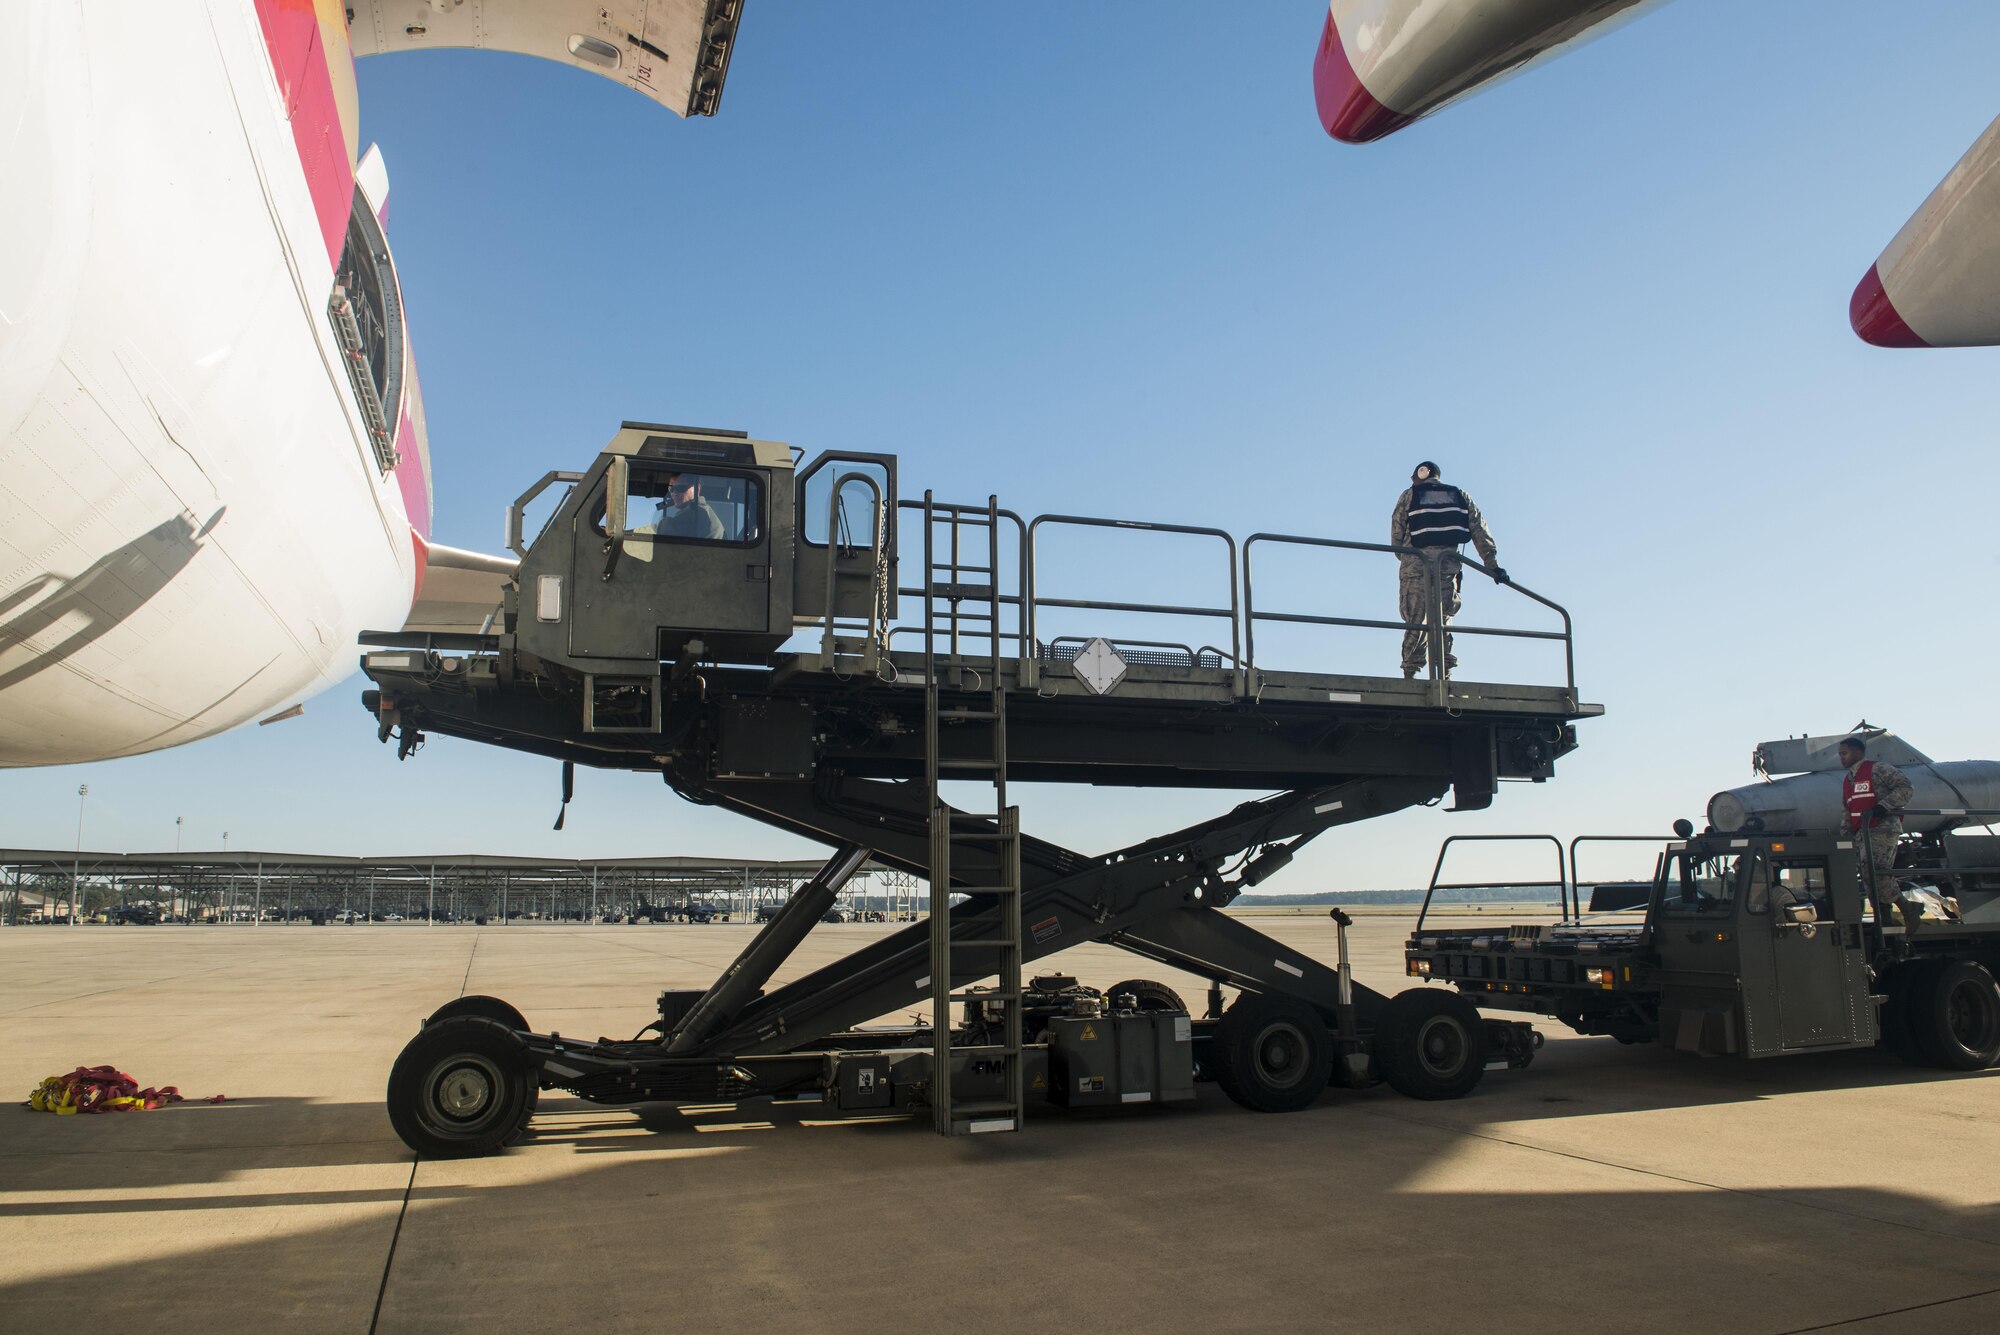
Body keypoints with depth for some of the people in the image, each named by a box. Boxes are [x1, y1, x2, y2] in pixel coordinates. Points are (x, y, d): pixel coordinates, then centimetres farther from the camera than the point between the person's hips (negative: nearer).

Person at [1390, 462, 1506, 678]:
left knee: (1414, 620, 3)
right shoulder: (1460, 496, 18)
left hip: (1416, 562, -2)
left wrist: (1404, 556, 23)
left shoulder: (1409, 496, 12)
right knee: (1441, 619, 7)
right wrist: (1492, 563, 5)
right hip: (1449, 563, 2)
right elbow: (1480, 531, 10)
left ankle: (1410, 672, -2)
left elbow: (1396, 534, 7)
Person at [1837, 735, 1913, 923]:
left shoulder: (1878, 769, -3)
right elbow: (1847, 810, 25)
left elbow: (1904, 787, -11)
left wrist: (1883, 805, -21)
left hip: (1884, 828, -8)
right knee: (1869, 874, 5)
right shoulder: (1847, 780, 22)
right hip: (1863, 832, 8)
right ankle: (1880, 918, 9)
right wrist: (1845, 833, 14)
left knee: (1879, 870, -19)